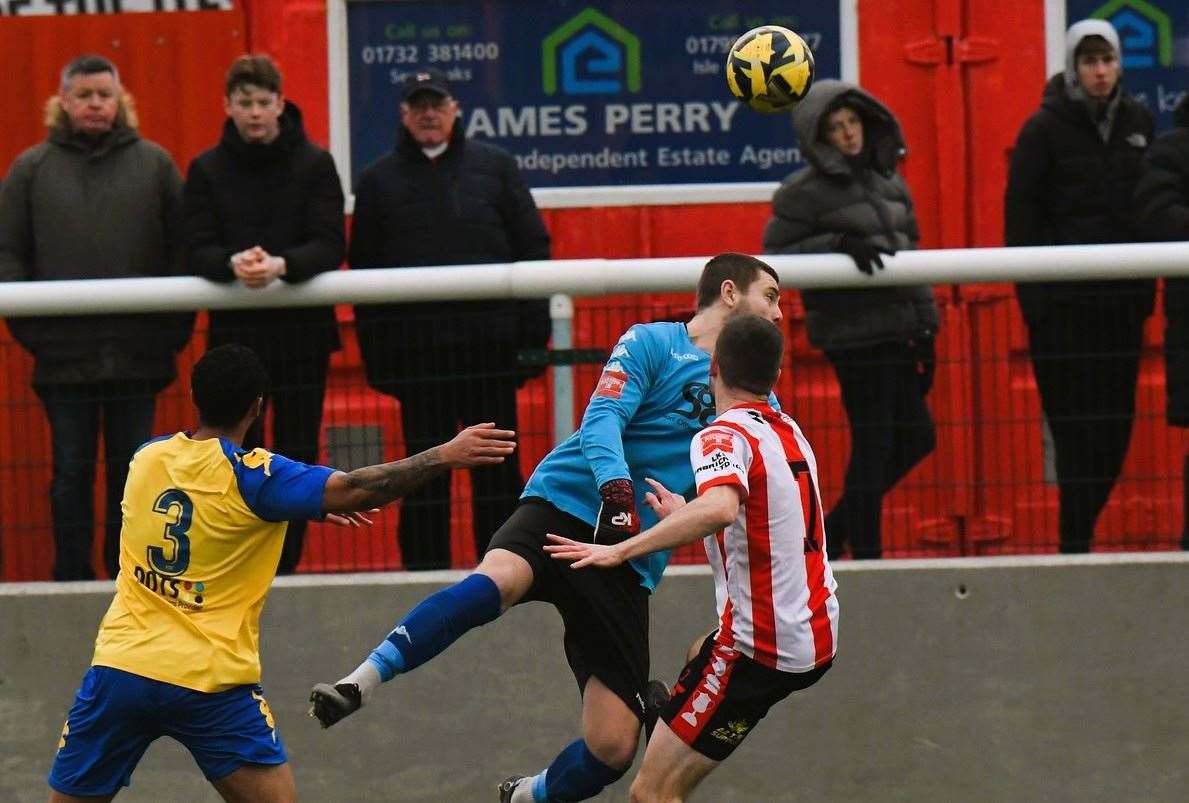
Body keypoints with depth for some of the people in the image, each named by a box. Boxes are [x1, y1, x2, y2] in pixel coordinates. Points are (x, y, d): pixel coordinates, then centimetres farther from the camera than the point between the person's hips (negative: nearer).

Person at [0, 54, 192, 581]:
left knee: (132, 471, 7)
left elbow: (182, 252, 5)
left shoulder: (154, 164, 5)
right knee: (71, 472, 5)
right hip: (63, 355, 0)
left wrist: (173, 329, -3)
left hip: (138, 354, 0)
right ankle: (72, 580, 11)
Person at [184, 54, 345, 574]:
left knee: (297, 452, 2)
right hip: (233, 331, 1)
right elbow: (197, 251, -2)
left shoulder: (314, 165, 3)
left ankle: (286, 566, 8)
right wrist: (233, 264, -25)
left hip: (303, 328, -1)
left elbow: (330, 246, -6)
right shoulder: (207, 170, 7)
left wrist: (282, 265, -26)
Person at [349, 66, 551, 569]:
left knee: (498, 470, 3)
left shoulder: (494, 167, 8)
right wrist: (376, 356, 1)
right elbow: (364, 269, 9)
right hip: (415, 350, 0)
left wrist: (533, 333, -1)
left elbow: (532, 248, 7)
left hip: (490, 342, 0)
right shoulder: (378, 181, 10)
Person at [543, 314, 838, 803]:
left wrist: (619, 550, -34)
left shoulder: (724, 436, -15)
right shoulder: (790, 432, 11)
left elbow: (720, 508, -37)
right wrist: (683, 515, 29)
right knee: (700, 652, 40)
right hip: (817, 639, 9)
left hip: (759, 648, -9)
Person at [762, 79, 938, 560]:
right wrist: (840, 244, -20)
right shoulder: (805, 191, -6)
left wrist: (925, 327, 14)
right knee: (874, 441, -5)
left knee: (915, 438, 11)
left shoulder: (888, 182, 14)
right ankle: (866, 554, 4)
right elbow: (775, 255, -7)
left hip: (895, 330, 7)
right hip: (853, 333, -7)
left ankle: (836, 528, 22)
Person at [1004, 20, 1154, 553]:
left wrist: (1147, 287, 10)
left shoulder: (1137, 123, 11)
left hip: (1122, 296, 5)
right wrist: (1032, 292, -11)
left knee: (1116, 423, 3)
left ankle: (1080, 529, 14)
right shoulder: (1045, 128, -3)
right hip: (1063, 302, -5)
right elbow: (1020, 213, -4)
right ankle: (1074, 541, -6)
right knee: (1076, 424, -8)